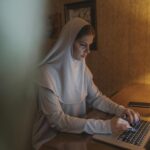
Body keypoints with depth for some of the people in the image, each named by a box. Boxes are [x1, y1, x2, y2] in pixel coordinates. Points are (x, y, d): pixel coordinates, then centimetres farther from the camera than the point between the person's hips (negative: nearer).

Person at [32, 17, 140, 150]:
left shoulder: (82, 67, 0)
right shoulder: (49, 73, -22)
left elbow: (95, 97, 6)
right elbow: (57, 120, -25)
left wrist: (120, 110, -11)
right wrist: (105, 126, -29)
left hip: (77, 131, 6)